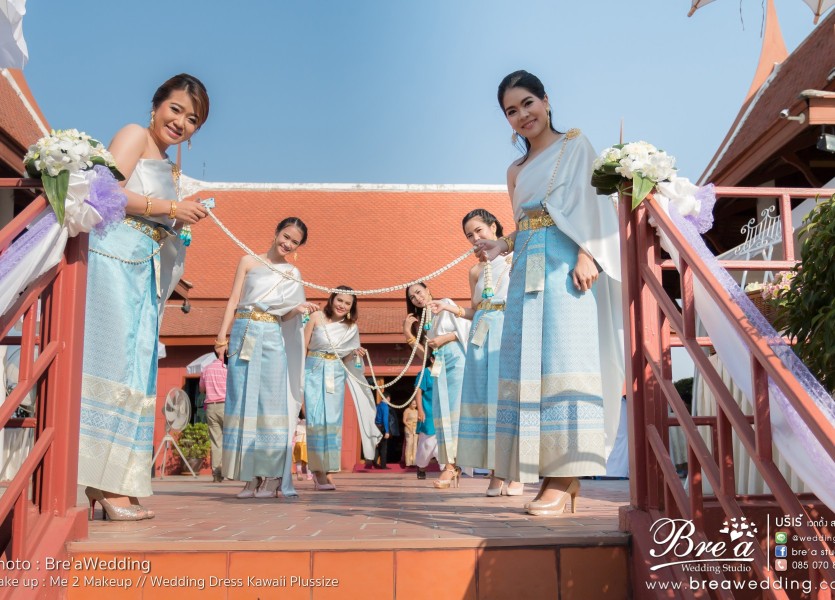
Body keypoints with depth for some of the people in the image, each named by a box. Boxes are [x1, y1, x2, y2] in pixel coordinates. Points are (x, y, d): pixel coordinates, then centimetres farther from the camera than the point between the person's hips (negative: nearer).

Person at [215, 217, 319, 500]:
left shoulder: (293, 273, 15)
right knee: (243, 403, -2)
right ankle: (252, 477, 3)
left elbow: (284, 315, 10)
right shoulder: (249, 261, 12)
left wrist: (299, 309, -11)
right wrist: (222, 336, -3)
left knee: (271, 403, -6)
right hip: (244, 335, 0)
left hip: (273, 339, 0)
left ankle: (272, 478, -2)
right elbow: (233, 302, 7)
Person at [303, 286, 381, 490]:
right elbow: (303, 347, -1)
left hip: (336, 375, 3)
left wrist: (355, 354, -6)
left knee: (333, 421, -3)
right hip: (313, 371, -2)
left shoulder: (352, 328, 8)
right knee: (316, 420, -10)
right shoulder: (317, 318, -1)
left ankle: (327, 469, 5)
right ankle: (318, 469, -4)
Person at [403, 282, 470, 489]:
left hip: (457, 361, -6)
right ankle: (451, 466, -3)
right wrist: (408, 334, 4)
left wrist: (445, 338, -8)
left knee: (455, 411, -13)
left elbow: (467, 329, -1)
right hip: (440, 367, 6)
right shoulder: (422, 320, 22)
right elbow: (425, 354, 12)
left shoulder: (447, 304, 8)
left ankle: (452, 466, -17)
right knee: (442, 414, -3)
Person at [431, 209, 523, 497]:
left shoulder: (516, 257, 10)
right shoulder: (476, 270, 20)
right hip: (482, 335, 4)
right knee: (484, 398, -3)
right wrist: (449, 308, 8)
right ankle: (495, 474, 0)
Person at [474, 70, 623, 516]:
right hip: (527, 270, 6)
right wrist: (500, 246, 7)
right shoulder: (515, 171, 25)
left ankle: (565, 479, -15)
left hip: (566, 262, -6)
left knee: (564, 358, -14)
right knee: (529, 365, -2)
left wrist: (587, 253, -17)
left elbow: (591, 201, -3)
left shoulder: (575, 145, 9)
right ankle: (555, 476, 0)